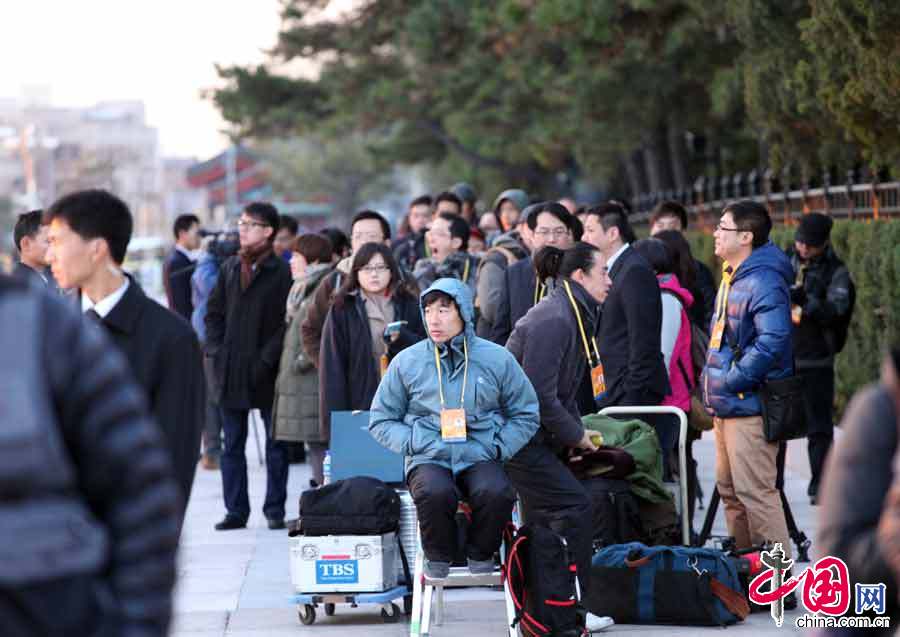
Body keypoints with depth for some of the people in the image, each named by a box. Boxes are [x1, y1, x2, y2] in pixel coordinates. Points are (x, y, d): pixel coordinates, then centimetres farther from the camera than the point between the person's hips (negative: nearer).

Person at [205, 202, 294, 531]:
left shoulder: (282, 272, -6)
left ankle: (275, 510, 12)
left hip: (266, 373, -5)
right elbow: (214, 311, 14)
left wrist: (266, 358, -15)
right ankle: (236, 510, 14)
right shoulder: (230, 268, 11)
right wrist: (216, 350, 1)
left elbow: (288, 321, -10)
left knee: (275, 445, 4)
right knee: (232, 445, 8)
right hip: (230, 371, 5)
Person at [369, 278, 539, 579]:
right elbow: (381, 421, 13)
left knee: (497, 493, -34)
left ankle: (480, 555, -2)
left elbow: (526, 416, 14)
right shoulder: (407, 362, 6)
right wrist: (413, 444, -4)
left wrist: (499, 448, -1)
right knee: (434, 493, -36)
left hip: (479, 459, 0)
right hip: (429, 460, 0)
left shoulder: (497, 359, 7)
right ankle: (438, 558, -5)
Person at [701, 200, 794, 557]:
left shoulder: (763, 282, -17)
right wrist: (711, 382, 15)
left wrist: (729, 382, -20)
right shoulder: (732, 277, 16)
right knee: (730, 490, 17)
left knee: (755, 492, -11)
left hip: (750, 406, -11)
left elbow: (773, 340, -27)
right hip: (727, 406, 11)